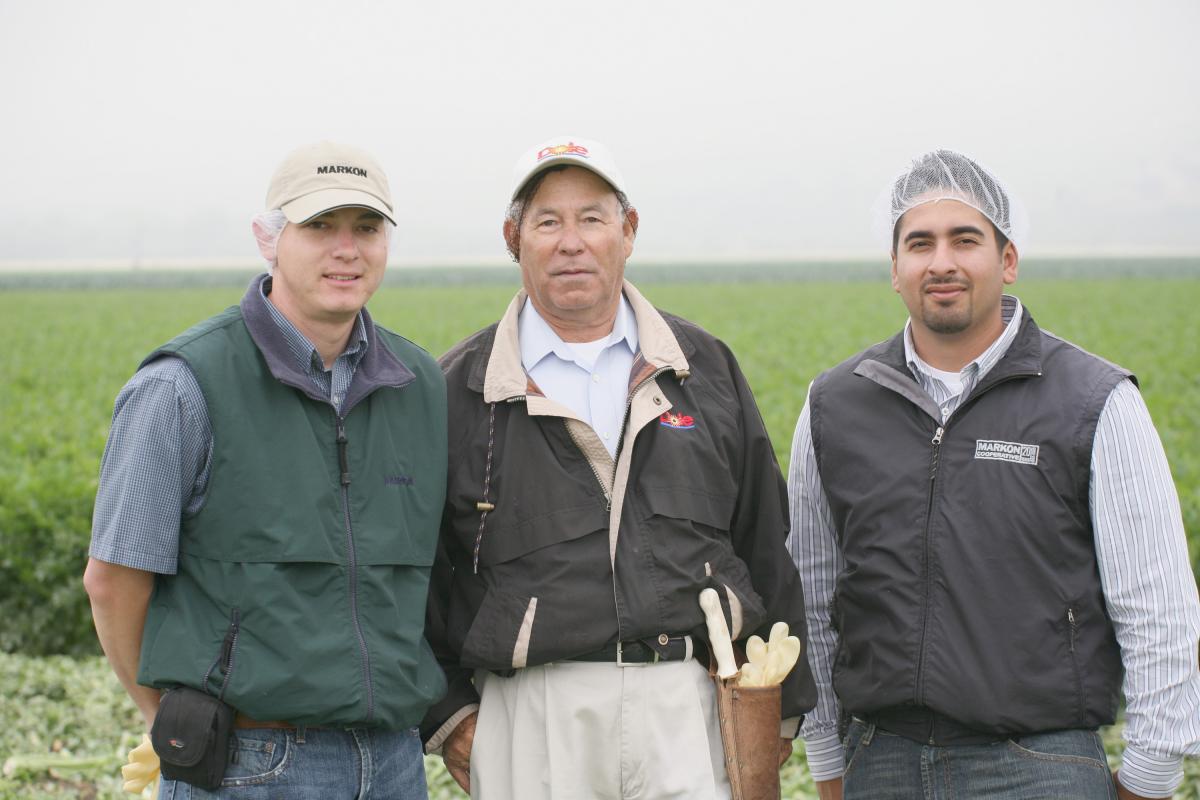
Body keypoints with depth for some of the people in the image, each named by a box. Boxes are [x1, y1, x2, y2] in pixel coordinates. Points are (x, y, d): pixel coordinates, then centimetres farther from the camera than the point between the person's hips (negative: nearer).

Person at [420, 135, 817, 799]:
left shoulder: (707, 369, 11)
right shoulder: (458, 391, 5)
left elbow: (765, 544, 14)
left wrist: (780, 705, 13)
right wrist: (448, 716, 1)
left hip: (691, 712, 2)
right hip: (534, 717, -1)